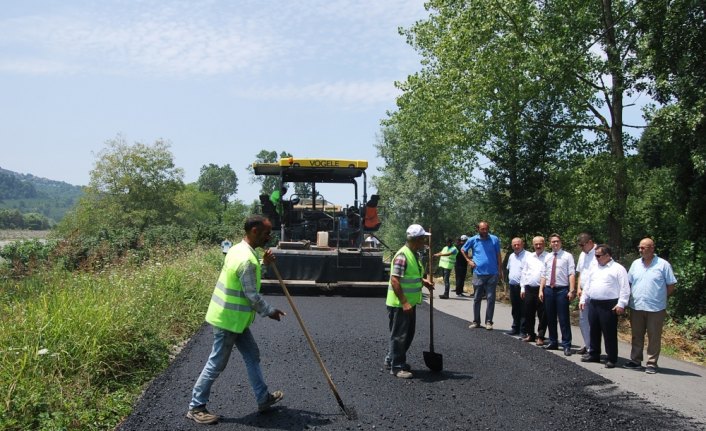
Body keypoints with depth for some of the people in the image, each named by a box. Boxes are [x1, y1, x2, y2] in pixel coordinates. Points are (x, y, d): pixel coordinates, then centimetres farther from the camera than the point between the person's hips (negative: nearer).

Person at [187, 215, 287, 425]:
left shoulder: (239, 249, 6)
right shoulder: (246, 260, -26)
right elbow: (252, 296, -21)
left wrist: (263, 263, 9)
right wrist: (270, 311, -6)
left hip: (234, 318, 10)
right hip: (229, 320, -10)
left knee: (252, 355, 17)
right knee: (216, 364, 2)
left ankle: (263, 398, 28)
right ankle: (196, 407, 15)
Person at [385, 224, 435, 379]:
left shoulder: (414, 255, 9)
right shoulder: (402, 256, -22)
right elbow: (395, 280, -25)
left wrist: (423, 281, 8)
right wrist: (404, 302, -26)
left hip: (409, 303, 10)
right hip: (399, 304, -10)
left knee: (408, 334, 18)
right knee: (399, 335, 0)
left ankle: (391, 360, 31)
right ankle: (397, 367, 11)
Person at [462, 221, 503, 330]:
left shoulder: (494, 239, 1)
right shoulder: (473, 240, 2)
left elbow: (498, 255, 8)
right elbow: (463, 250, 18)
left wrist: (500, 271, 7)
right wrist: (469, 261, 5)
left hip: (492, 274, -1)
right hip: (478, 274, 1)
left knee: (491, 298, 1)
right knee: (477, 299, 8)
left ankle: (489, 322, 9)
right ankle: (476, 321, 17)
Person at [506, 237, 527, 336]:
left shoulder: (527, 256, -9)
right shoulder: (511, 256, 16)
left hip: (522, 286, -7)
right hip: (512, 286, 7)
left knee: (523, 309, -3)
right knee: (515, 309, 14)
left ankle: (523, 330, 1)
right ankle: (515, 328, 23)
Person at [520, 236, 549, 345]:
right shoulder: (529, 258, 14)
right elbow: (524, 273, 17)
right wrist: (522, 288, 11)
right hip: (529, 289, 5)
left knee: (542, 315, 0)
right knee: (528, 313, 11)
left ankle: (540, 336, 9)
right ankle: (530, 334, 24)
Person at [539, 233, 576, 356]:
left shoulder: (567, 256, -2)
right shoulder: (547, 257, 12)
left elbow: (572, 274, -8)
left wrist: (571, 290, -16)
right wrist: (541, 290, 6)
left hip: (562, 290, -5)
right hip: (549, 290, 5)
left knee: (563, 318, -3)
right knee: (550, 318, 12)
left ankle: (566, 345, 3)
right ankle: (553, 342, 25)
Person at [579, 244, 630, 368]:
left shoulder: (618, 269, -6)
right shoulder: (595, 269, 16)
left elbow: (624, 288, -11)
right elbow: (587, 286, 21)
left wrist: (621, 304, -17)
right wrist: (583, 299, 17)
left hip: (609, 306, -7)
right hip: (593, 304, 7)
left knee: (609, 332, -1)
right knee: (594, 331, 14)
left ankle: (611, 358, 8)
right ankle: (593, 354, 27)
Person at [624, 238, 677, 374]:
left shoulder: (663, 265, -5)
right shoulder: (636, 264, 8)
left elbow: (671, 286, 0)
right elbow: (629, 283, 15)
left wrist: (661, 298, 3)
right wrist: (633, 297, 6)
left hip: (655, 308, -4)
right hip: (636, 307, 4)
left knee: (654, 337, 3)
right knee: (637, 336, 12)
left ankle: (652, 363, 11)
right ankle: (636, 360, 21)